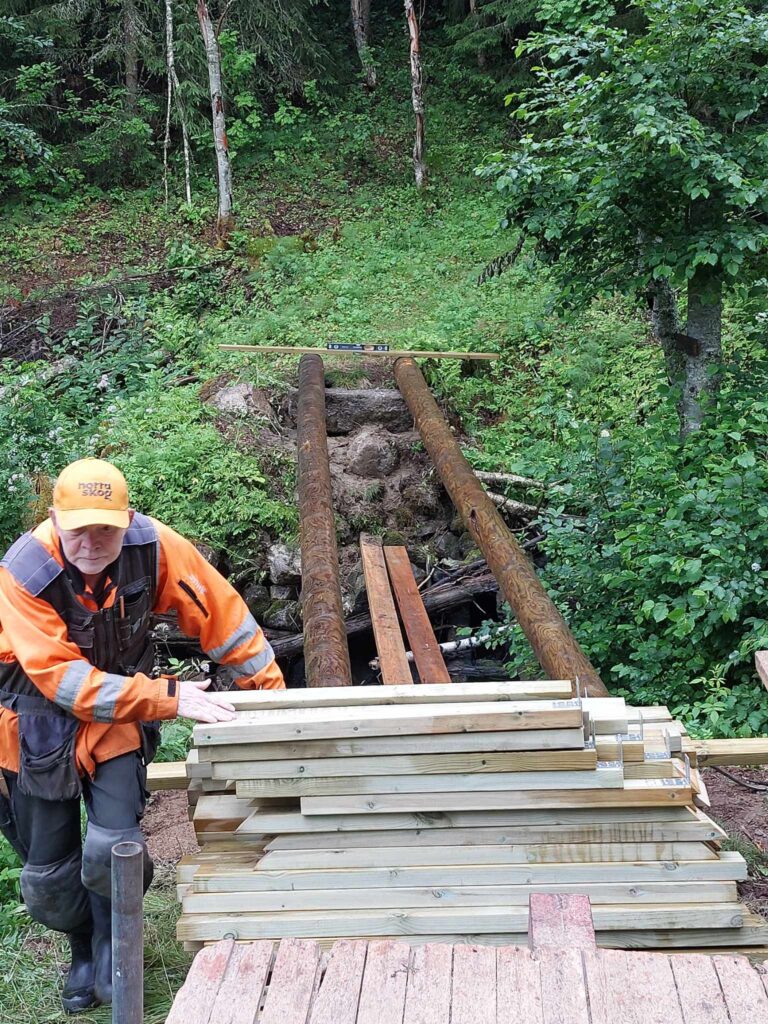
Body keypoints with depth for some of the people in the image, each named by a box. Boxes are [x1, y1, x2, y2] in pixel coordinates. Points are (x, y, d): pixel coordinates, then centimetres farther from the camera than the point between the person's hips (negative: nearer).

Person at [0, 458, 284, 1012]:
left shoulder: (154, 546, -21)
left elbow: (221, 611, -10)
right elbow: (63, 679, -30)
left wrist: (269, 691, -6)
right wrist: (169, 697, -33)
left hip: (119, 718, 1)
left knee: (112, 850, -17)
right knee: (49, 876, 7)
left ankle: (112, 943, 16)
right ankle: (85, 951, 40)